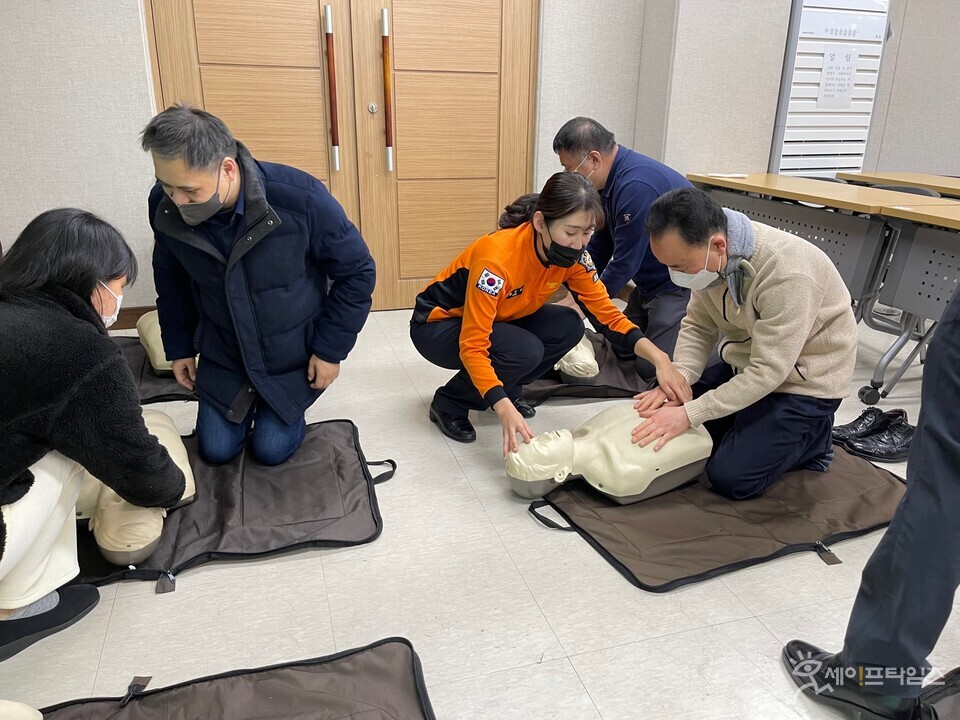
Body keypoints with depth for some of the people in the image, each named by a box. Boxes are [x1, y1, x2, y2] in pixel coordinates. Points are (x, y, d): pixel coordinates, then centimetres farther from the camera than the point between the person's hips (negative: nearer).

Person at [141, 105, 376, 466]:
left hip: (293, 355, -3)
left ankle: (285, 409, 33)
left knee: (272, 450, 0)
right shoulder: (165, 206, -19)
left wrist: (331, 349, -13)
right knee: (216, 451, 5)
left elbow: (356, 271, -16)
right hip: (222, 354, 3)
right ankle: (247, 405, 36)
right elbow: (171, 278, 4)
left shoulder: (301, 199, -31)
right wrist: (178, 347, 9)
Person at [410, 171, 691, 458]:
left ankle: (502, 389, 5)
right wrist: (505, 410, -46)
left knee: (568, 327, -15)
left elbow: (606, 313, -12)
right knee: (525, 351, -30)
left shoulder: (572, 256, -16)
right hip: (437, 324, -6)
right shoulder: (496, 259, -35)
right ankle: (448, 404, -7)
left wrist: (659, 359, -27)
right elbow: (473, 346, -35)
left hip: (495, 320, 7)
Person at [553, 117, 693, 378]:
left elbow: (625, 263, -22)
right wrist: (575, 295, 8)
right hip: (650, 281, 10)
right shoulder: (610, 180, 2)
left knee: (650, 366, -9)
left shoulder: (636, 186, -28)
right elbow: (598, 248, 10)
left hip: (683, 284, -10)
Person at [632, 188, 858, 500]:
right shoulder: (708, 254, -13)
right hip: (748, 364, 7)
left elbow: (768, 371, -31)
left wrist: (688, 413, -32)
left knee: (731, 477, -13)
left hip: (803, 380, -7)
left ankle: (810, 435, 11)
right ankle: (760, 424, 17)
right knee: (664, 415, 2)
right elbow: (698, 326, -4)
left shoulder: (787, 274, -35)